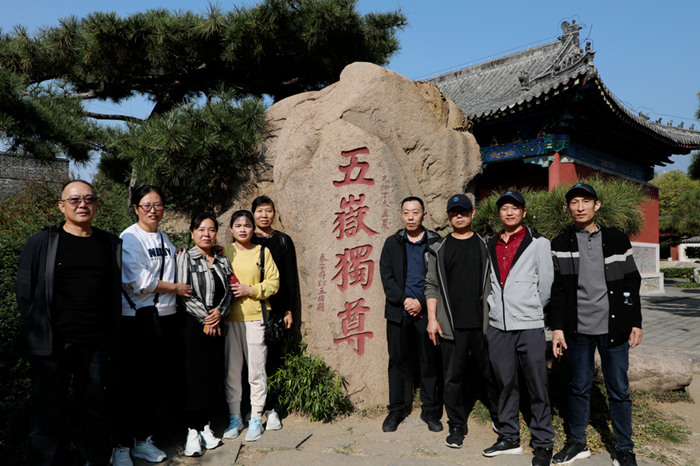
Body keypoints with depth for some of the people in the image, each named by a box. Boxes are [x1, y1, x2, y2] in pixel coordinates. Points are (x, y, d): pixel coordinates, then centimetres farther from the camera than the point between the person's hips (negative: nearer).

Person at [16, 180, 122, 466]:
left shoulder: (111, 245, 8)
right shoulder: (41, 243, -1)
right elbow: (24, 292, 2)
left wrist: (111, 336, 7)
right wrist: (37, 334, 0)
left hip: (96, 345, 3)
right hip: (53, 345, -3)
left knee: (95, 412, 14)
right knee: (47, 416, 5)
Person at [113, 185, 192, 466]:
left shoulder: (164, 238, 16)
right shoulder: (130, 238, -8)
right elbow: (139, 281, -16)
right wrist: (176, 288, -7)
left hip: (166, 317, 7)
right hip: (138, 319, -7)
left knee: (161, 384, 11)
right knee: (135, 386, -1)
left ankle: (144, 440, 26)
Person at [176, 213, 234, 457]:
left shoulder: (222, 261, 12)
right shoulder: (185, 257, -2)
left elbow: (229, 292, 9)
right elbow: (183, 293, -10)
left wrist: (220, 312, -9)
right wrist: (205, 317, -13)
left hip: (216, 324, 5)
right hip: (193, 324, -4)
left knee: (213, 375, 7)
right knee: (194, 375, -2)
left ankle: (205, 426, 21)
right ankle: (193, 431, 10)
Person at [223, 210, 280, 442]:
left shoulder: (262, 252, 4)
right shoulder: (224, 252, 8)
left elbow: (273, 282, 1)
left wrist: (250, 290, -11)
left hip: (255, 317, -1)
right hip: (229, 318, 2)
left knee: (256, 370, 3)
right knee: (231, 370, 6)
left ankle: (256, 419, 16)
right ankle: (234, 418, 21)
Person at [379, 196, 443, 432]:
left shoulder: (435, 243, 3)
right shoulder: (392, 243, 8)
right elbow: (386, 276, 1)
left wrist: (421, 303, -11)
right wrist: (404, 300, -10)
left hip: (426, 311, -1)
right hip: (398, 312, 2)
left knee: (430, 361, 6)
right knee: (397, 361, 8)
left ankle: (430, 410, 20)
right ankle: (395, 411, 20)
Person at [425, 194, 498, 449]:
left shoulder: (486, 245, 8)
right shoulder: (439, 249, 8)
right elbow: (431, 285, 7)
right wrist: (432, 318, -1)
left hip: (483, 323, 0)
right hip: (451, 325, 0)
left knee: (492, 373, 7)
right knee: (453, 377, 5)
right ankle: (456, 427, 19)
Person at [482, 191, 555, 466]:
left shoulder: (538, 243, 0)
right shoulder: (490, 246, 11)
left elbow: (546, 285, 2)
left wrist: (530, 310, 9)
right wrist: (497, 309, 11)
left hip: (529, 327, -4)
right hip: (498, 326, 4)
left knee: (537, 387, 2)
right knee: (505, 384, 11)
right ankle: (509, 438, 24)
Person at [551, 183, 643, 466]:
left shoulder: (617, 240, 5)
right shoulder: (561, 245, 4)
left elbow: (632, 284, 7)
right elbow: (557, 290, 2)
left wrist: (636, 322, 3)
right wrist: (557, 327, -3)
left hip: (613, 327, 0)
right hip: (577, 329, 0)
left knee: (619, 390, 6)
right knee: (579, 387, 10)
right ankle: (577, 442, 24)